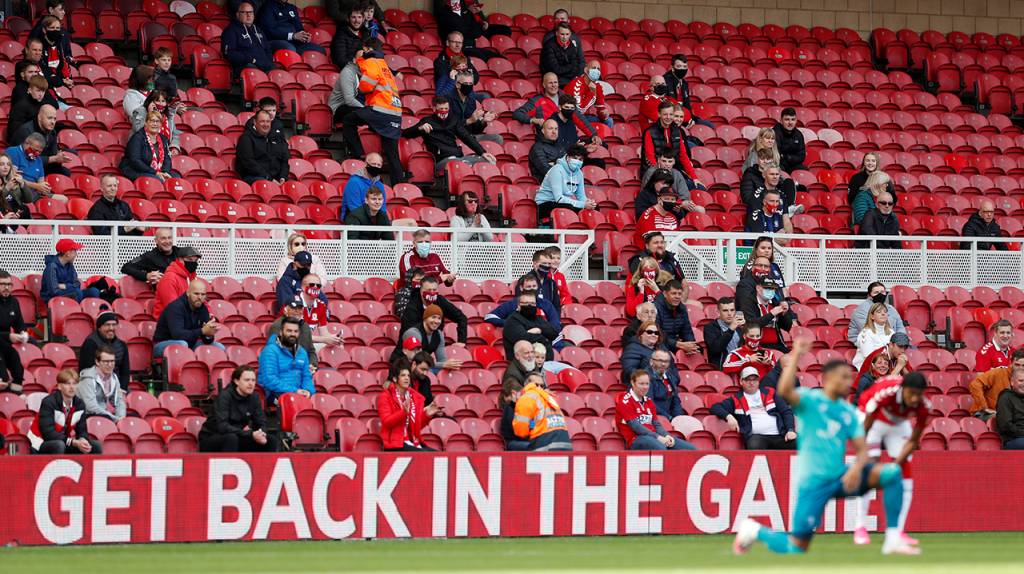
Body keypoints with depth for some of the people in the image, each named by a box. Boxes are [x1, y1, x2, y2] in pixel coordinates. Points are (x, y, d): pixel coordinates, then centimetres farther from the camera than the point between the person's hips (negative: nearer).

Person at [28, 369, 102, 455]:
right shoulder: (48, 403, -20)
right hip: (41, 444, -7)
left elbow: (82, 430, 4)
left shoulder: (79, 404, 1)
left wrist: (83, 441, -22)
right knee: (59, 445, -38)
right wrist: (74, 442, -31)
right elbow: (48, 433, -27)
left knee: (95, 446, -4)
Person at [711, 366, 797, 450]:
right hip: (756, 436, -2)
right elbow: (715, 408, 12)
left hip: (779, 436, 2)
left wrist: (790, 430, -2)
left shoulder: (769, 393, 21)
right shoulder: (736, 400, 17)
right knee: (754, 446, -39)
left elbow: (786, 411, 17)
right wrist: (728, 416, -9)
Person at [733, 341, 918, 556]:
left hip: (841, 478, 5)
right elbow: (784, 391, -28)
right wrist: (795, 357, -23)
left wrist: (856, 468, -16)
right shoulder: (810, 399, -5)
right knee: (796, 549, -8)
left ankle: (893, 540, -12)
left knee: (892, 472, -13)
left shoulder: (849, 412, 11)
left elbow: (862, 449, 5)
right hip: (813, 482, -5)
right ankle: (755, 531, 23)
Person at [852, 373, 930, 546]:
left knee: (904, 474, -5)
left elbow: (913, 441, -17)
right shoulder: (884, 393, -41)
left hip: (899, 423, 4)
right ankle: (860, 528, -11)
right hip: (872, 418, -4)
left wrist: (895, 465, -27)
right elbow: (864, 430, -33)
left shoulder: (923, 406, -28)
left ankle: (898, 531, 0)